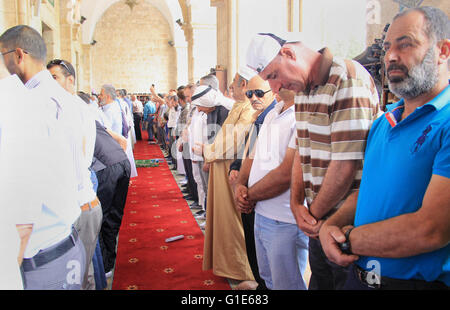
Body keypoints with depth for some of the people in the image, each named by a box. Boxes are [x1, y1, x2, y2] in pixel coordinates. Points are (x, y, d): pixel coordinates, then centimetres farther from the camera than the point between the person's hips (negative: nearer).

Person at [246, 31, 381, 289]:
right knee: (319, 281, 19)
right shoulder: (303, 89, 10)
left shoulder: (348, 80, -18)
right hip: (318, 220, 8)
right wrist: (297, 204, 1)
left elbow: (346, 164, -22)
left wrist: (314, 214, -9)